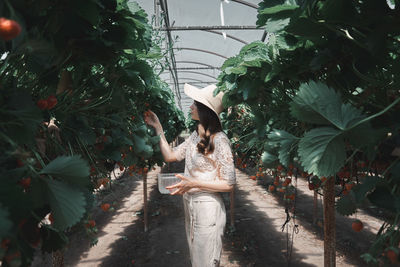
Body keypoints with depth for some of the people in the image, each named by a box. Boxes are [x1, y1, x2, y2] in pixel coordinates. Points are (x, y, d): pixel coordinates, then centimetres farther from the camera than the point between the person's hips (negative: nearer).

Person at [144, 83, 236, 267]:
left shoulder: (219, 140, -19)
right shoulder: (195, 136, 5)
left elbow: (229, 184, -17)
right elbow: (170, 156, 11)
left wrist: (194, 183, -23)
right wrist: (158, 127, 11)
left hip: (208, 208, -8)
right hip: (190, 206, 8)